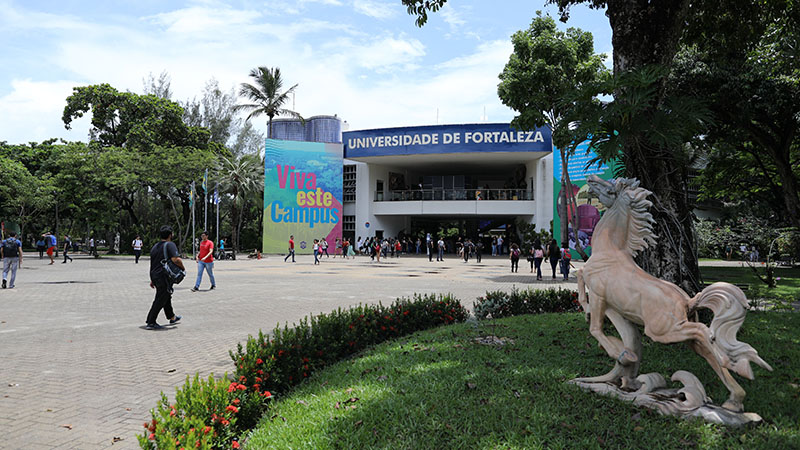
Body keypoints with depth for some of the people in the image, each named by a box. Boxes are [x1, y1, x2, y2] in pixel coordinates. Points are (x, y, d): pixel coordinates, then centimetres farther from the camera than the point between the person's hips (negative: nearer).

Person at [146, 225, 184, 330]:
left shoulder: (155, 246, 15)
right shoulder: (170, 245, -12)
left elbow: (152, 264, 19)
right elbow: (176, 259, -26)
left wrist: (152, 280, 24)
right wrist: (183, 267, -7)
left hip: (155, 276, 9)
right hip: (164, 277, -9)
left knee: (166, 297, 22)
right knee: (160, 300, -2)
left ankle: (172, 318, 36)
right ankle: (150, 323, 1)